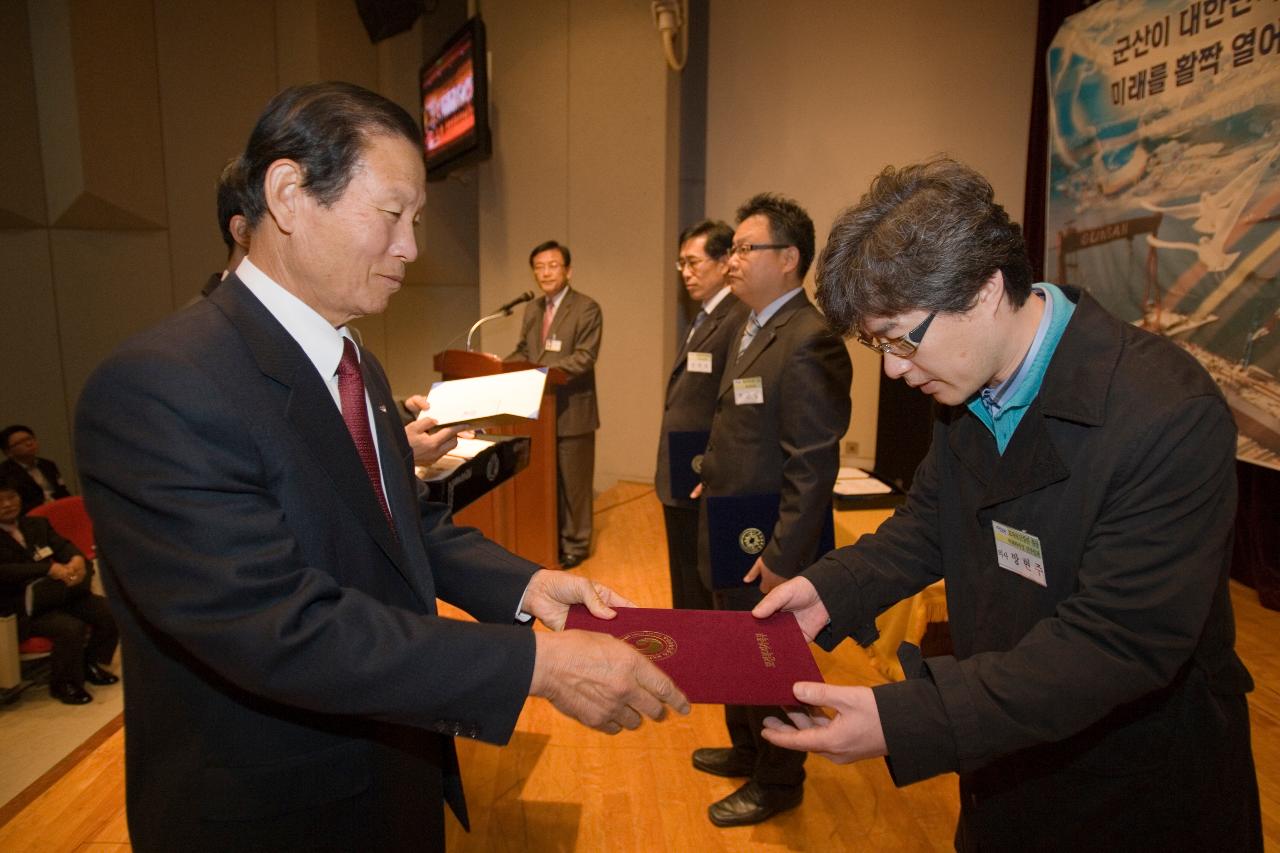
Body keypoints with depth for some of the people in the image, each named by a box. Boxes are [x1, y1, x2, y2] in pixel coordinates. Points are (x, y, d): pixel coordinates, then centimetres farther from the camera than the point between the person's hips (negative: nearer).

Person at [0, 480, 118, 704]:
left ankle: (90, 663, 11)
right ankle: (62, 685, -5)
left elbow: (63, 545, 3)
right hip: (23, 608, -6)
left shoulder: (37, 524, 16)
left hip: (59, 593, 6)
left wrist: (77, 559, -21)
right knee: (71, 628, -30)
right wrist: (50, 569, -31)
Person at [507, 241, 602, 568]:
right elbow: (523, 351, 16)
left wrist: (543, 371, -29)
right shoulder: (531, 309, 13)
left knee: (573, 479, 5)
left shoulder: (587, 308, -10)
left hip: (572, 409, -6)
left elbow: (584, 357, -19)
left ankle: (575, 543, 19)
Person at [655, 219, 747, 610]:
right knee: (685, 594, 22)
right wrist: (668, 468, 17)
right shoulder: (703, 317, 14)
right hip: (680, 486, 10)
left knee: (703, 598, 5)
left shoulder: (739, 320, -18)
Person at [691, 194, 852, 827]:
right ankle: (746, 750, 49)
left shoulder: (808, 342, -23)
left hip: (768, 550, -9)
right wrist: (718, 478, 10)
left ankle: (775, 785, 35)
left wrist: (782, 560, -24)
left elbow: (814, 468, -25)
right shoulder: (754, 329, 9)